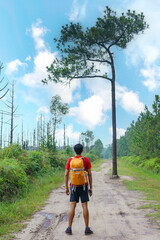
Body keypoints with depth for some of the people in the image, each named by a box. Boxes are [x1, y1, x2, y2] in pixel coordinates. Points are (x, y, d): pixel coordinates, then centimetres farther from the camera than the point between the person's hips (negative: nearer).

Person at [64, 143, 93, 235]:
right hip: (84, 186, -1)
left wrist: (66, 188, 6)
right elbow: (90, 174, -5)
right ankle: (87, 228, 5)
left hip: (74, 186, 1)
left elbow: (66, 174, -1)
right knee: (85, 206, 2)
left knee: (72, 206, 4)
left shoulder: (70, 160, -1)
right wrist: (91, 188, 2)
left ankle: (69, 228, 5)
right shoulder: (86, 160, -4)